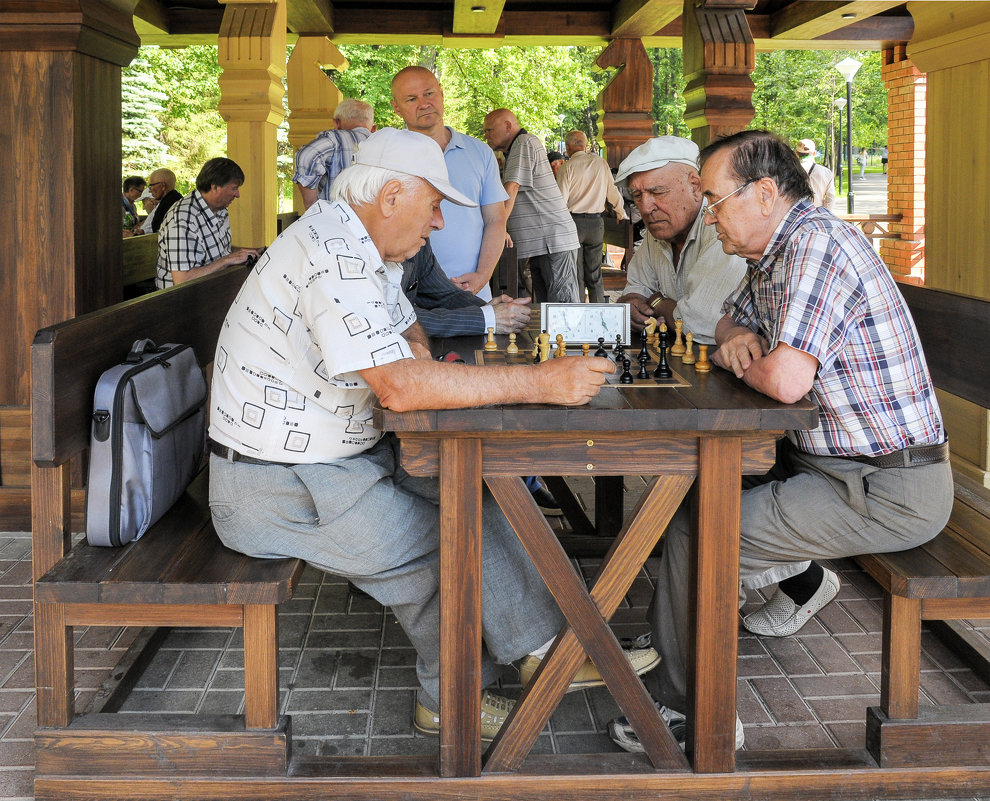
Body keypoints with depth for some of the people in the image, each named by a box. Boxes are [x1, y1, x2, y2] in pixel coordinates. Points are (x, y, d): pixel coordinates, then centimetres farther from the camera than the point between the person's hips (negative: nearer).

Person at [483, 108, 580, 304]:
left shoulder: (525, 143, -8)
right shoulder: (514, 151, 23)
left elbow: (512, 188, -19)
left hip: (554, 241, -10)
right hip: (540, 244, 10)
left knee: (563, 305, -12)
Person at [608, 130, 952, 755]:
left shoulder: (817, 243, -22)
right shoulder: (776, 254, 9)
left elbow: (785, 380, -32)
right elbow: (733, 321, 27)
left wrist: (740, 362, -8)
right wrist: (739, 337, 1)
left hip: (887, 492, -10)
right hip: (833, 460, 10)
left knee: (694, 530, -14)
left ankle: (684, 706, 1)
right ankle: (802, 580, 35)